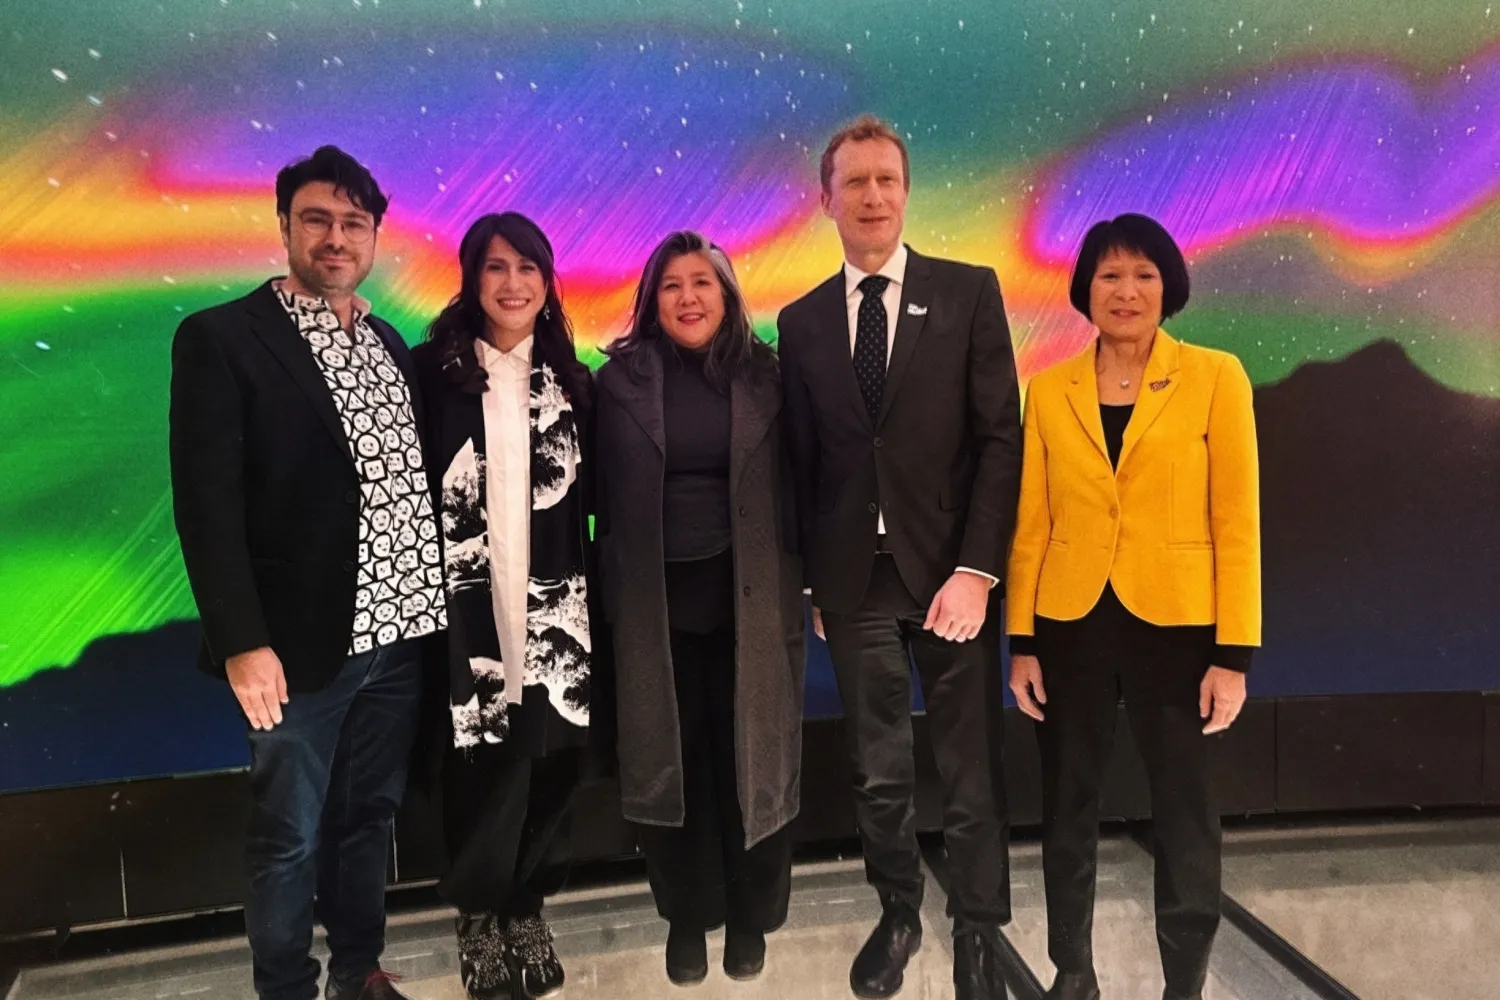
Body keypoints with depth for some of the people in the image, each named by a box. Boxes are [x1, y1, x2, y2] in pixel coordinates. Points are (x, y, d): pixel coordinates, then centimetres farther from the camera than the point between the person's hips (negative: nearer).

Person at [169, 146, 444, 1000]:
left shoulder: (391, 345, 12)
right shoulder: (221, 338, -6)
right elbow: (207, 503, -11)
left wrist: (429, 604, 6)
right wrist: (242, 641, -17)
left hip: (399, 633, 5)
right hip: (302, 641, -5)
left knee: (370, 816, 18)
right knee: (290, 839, 8)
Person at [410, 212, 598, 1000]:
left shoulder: (568, 378, 10)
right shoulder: (433, 369, -2)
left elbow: (586, 493, 12)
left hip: (552, 607, 3)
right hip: (467, 607, -3)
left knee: (549, 762, 5)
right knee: (480, 767, 4)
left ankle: (527, 908, 28)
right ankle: (478, 916, 27)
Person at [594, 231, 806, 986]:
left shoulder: (762, 375, 2)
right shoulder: (622, 378, 0)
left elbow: (789, 486, 3)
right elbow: (605, 496, 1)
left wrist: (799, 585, -1)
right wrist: (612, 598, -1)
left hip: (748, 599, 0)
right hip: (656, 604, 0)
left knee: (750, 761, 9)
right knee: (672, 765, 10)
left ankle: (749, 917, 28)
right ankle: (687, 918, 29)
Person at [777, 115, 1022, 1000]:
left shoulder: (969, 292, 0)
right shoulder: (802, 320, 7)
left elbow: (1002, 438, -5)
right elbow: (805, 460, 8)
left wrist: (977, 570, -13)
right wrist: (815, 581, 5)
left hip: (951, 571, -2)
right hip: (856, 582, 2)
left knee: (972, 772, 8)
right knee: (879, 772, 14)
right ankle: (898, 913, 37)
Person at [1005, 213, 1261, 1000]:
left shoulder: (1215, 377, -3)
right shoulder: (1050, 390, 4)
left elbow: (1236, 521, -5)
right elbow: (1031, 523, 4)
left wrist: (1233, 652, -9)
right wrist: (1021, 641, 1)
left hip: (1176, 625, -2)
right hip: (1071, 625, 2)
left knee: (1185, 822, 9)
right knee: (1067, 813, 14)